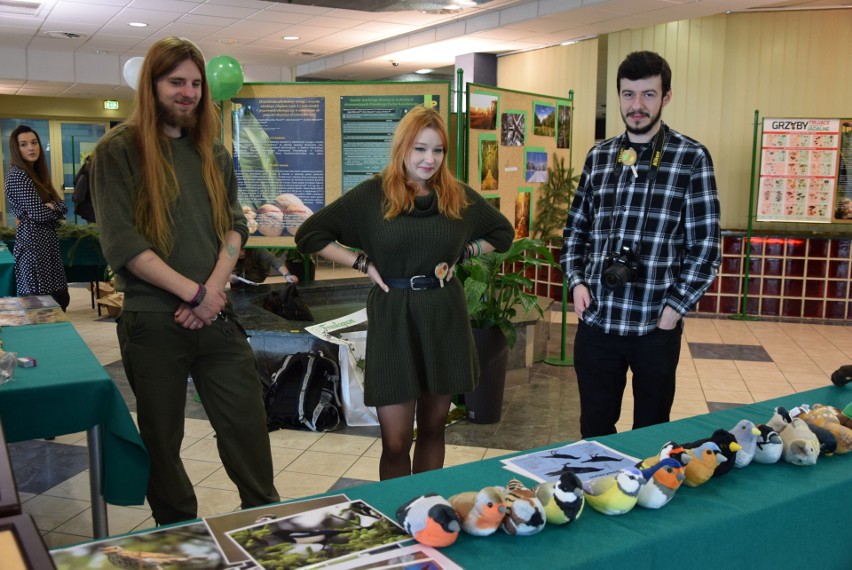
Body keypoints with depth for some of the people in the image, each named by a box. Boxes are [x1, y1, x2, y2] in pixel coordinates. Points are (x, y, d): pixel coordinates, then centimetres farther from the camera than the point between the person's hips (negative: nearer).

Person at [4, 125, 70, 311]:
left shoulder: (36, 173, 16)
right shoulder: (17, 175, -12)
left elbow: (62, 205, 9)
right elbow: (39, 214, -19)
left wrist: (52, 207, -12)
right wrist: (55, 209, 0)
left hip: (45, 243, 9)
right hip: (34, 245, -9)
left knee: (60, 299, 10)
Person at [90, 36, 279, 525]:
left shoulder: (214, 152, 11)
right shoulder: (119, 151, -4)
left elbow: (235, 226, 7)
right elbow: (122, 245, -12)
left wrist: (214, 288, -10)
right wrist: (195, 293, -16)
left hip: (215, 315, 4)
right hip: (153, 320, -3)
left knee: (248, 425, 7)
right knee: (162, 438, 11)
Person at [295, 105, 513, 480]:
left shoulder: (460, 197, 5)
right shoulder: (373, 194, -4)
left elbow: (503, 233, 20)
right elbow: (309, 235, -2)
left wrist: (463, 252, 5)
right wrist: (363, 263, -8)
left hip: (445, 317, 3)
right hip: (392, 319, -3)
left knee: (432, 428, 15)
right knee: (395, 442, 0)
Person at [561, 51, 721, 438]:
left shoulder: (691, 158, -4)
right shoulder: (598, 156, 8)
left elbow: (706, 245, -5)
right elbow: (576, 228, 14)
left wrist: (674, 309, -9)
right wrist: (576, 282, 1)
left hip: (656, 325, -3)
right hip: (596, 319, 3)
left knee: (650, 431, 13)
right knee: (594, 429, 14)